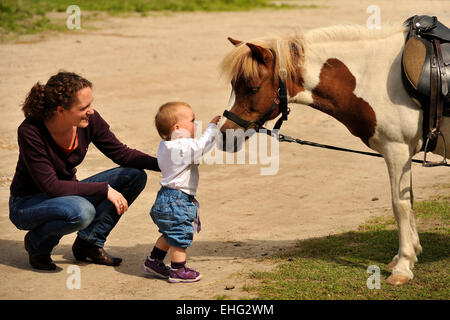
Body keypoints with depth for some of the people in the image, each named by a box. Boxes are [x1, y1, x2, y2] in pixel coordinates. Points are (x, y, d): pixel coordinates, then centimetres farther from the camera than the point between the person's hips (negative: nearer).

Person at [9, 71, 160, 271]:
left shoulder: (89, 120, -14)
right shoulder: (30, 132, -29)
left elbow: (121, 153, -2)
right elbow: (51, 186, -30)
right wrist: (104, 189, -30)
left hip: (68, 193, 7)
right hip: (28, 202, -6)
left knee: (135, 176, -8)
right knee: (81, 211, -38)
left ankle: (88, 243, -1)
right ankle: (37, 242, -6)